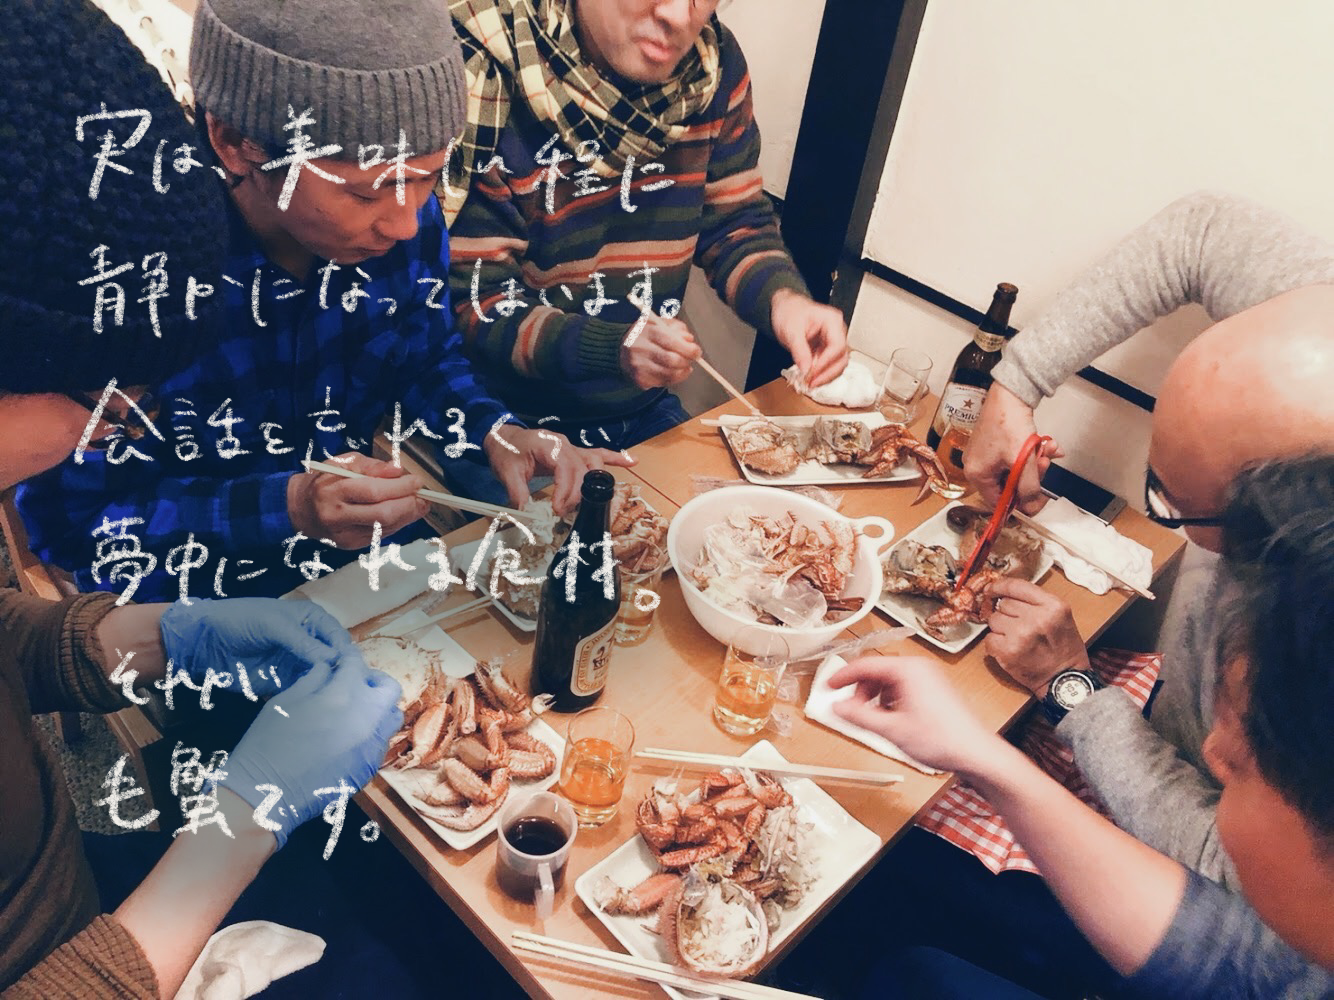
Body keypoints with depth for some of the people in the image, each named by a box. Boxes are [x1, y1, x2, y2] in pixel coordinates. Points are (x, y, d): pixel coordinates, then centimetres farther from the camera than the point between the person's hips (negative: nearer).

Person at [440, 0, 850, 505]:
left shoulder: (714, 65, -5)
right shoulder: (483, 70, -21)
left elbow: (735, 223, 5)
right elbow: (469, 299, -20)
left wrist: (783, 297, -18)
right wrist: (613, 348, -36)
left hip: (645, 410, 5)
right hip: (505, 422, -4)